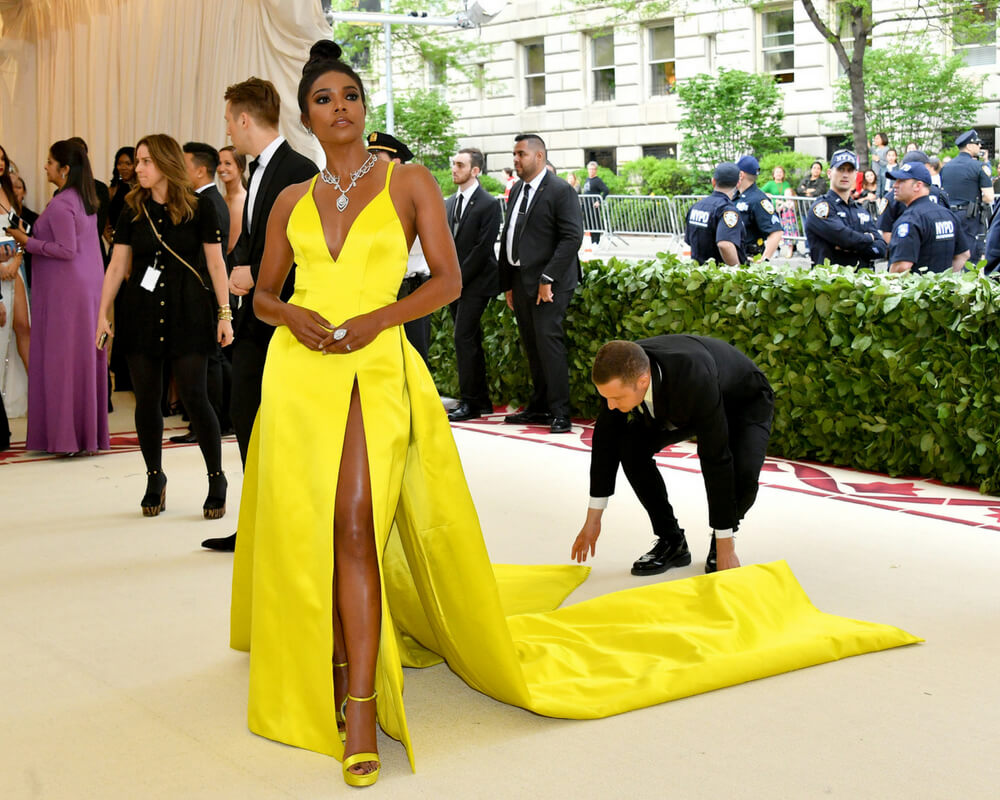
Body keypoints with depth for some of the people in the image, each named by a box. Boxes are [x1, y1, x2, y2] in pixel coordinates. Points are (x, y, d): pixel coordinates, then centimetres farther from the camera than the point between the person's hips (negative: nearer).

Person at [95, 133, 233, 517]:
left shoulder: (199, 208, -2)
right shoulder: (133, 210, 7)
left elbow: (216, 263, -2)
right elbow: (117, 265, 7)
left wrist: (224, 314, -6)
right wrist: (103, 314, 3)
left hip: (188, 313, -3)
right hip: (141, 312, 3)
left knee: (194, 396, -7)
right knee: (147, 399, 5)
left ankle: (217, 479, 6)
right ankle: (155, 478, 20)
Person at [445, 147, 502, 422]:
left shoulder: (488, 204, -9)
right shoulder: (450, 203, 14)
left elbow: (483, 248, -15)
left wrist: (458, 277, -15)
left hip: (475, 283, -7)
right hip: (455, 282, 8)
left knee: (464, 339, -12)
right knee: (470, 341, 10)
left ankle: (470, 402, -7)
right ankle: (482, 400, 16)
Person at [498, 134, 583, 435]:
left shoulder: (561, 191, -8)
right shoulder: (516, 191, 16)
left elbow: (572, 238, -15)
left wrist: (548, 279, -18)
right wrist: (507, 283, 13)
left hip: (549, 283, -7)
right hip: (520, 282, 8)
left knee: (548, 340, -12)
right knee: (532, 347, 10)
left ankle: (560, 412, -8)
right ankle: (539, 407, 17)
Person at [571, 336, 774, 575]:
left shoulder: (695, 380, -46)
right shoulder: (622, 371, -29)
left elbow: (716, 461, -40)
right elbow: (606, 439, -15)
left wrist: (725, 546, -34)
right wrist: (593, 520, -11)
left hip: (746, 402, -5)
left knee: (742, 474, -32)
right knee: (630, 446, -18)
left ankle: (721, 541, 0)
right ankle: (671, 540, -2)